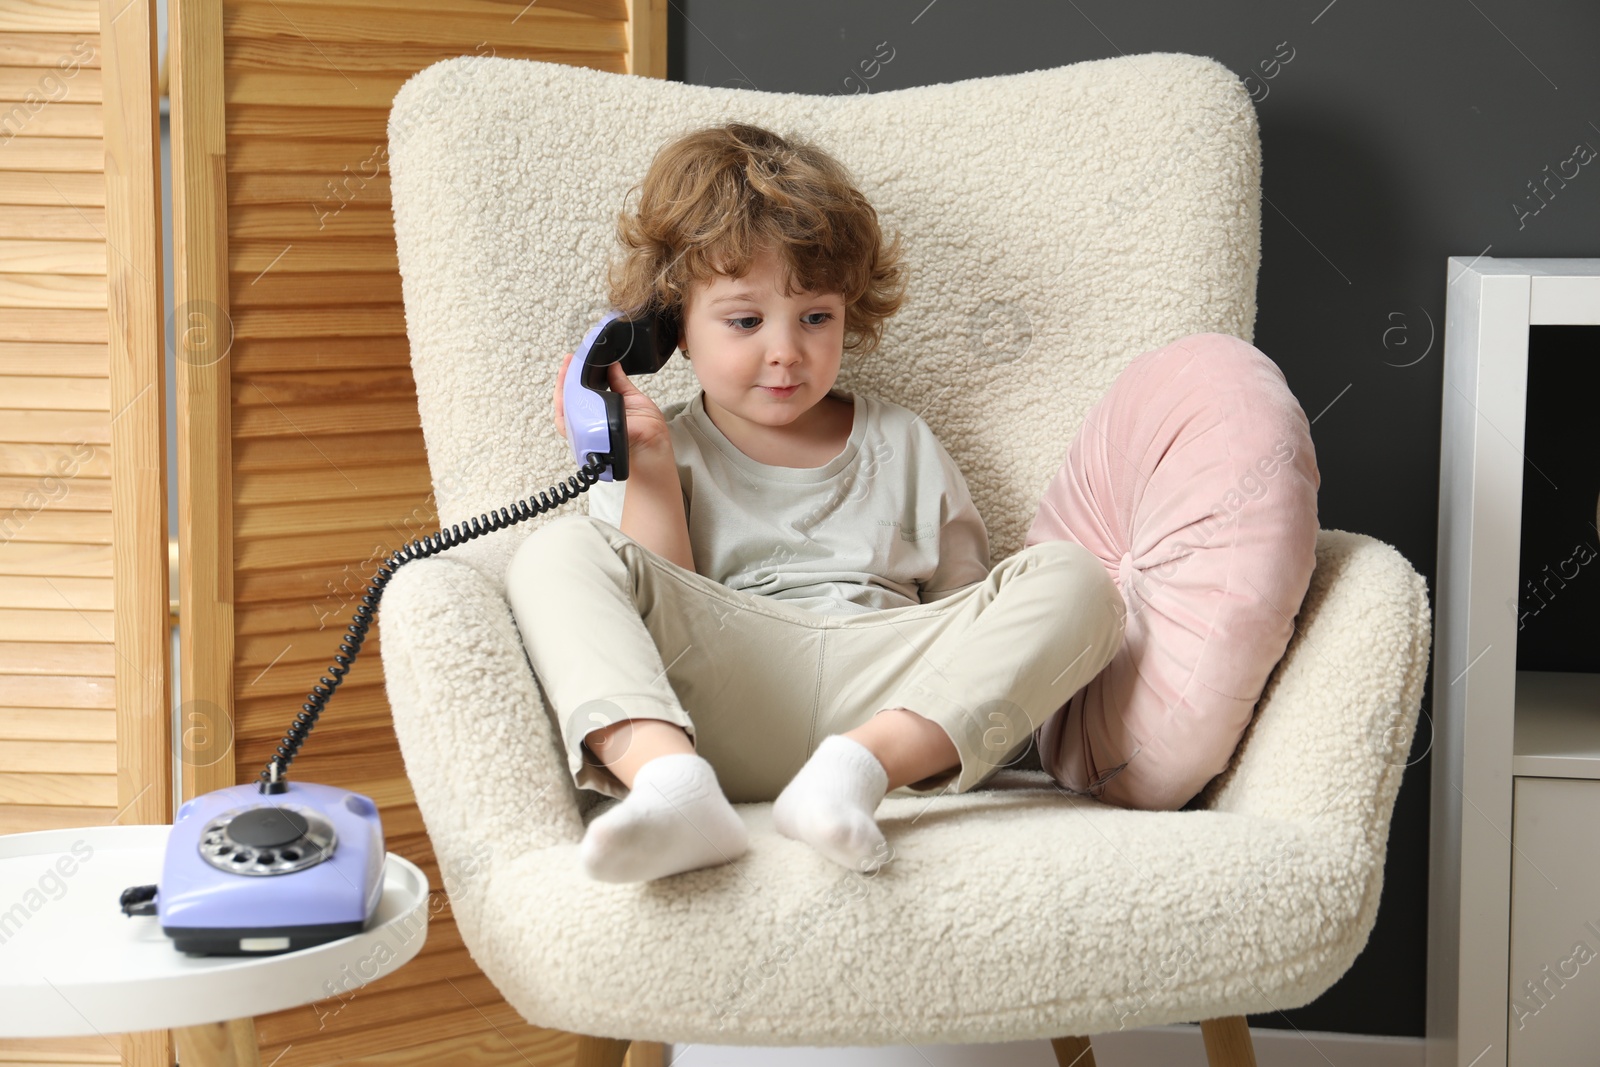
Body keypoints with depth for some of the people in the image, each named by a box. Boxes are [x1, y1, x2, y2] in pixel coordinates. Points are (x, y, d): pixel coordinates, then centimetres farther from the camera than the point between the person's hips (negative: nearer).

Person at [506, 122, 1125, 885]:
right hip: (718, 702, -2)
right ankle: (672, 786, -46)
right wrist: (648, 463, -1)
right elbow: (652, 607, 5)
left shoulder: (901, 446, 26)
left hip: (901, 711, 2)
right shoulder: (666, 453, 19)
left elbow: (963, 603, 21)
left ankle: (860, 765, -39)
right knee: (558, 554, -19)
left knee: (1073, 579, -18)